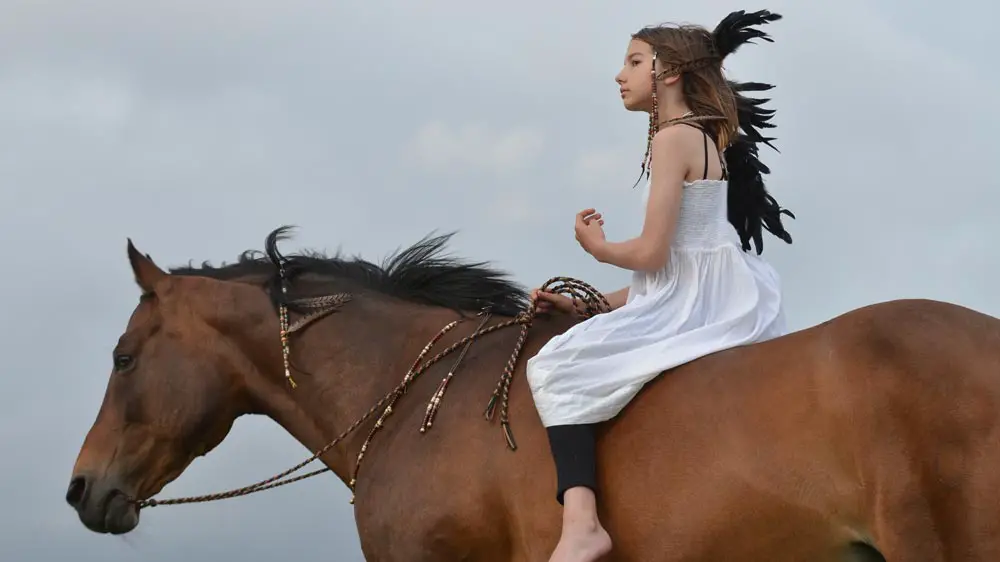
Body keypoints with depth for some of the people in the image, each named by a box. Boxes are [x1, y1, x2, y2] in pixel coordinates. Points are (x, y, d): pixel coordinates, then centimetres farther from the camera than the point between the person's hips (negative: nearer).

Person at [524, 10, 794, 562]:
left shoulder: (673, 137, -9)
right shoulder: (703, 139, 20)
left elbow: (651, 253, -17)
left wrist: (596, 246, 4)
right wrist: (583, 305, 16)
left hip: (691, 304, -10)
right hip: (713, 300, 10)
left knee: (557, 365, -20)